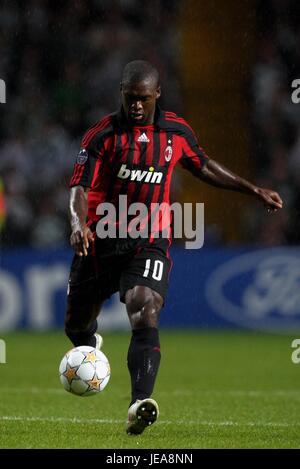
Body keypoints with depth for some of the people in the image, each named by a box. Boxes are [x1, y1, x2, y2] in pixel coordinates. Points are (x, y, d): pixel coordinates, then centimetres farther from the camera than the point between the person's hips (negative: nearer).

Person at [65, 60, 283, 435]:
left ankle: (140, 404, -38)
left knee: (145, 317, -25)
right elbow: (81, 187, -10)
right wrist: (79, 223, -31)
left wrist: (253, 190, 24)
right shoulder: (103, 135, -5)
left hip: (149, 244, 0)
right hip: (100, 242, 0)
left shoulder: (176, 132, 5)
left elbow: (204, 167, 23)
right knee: (76, 325, 14)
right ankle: (91, 345, 54)